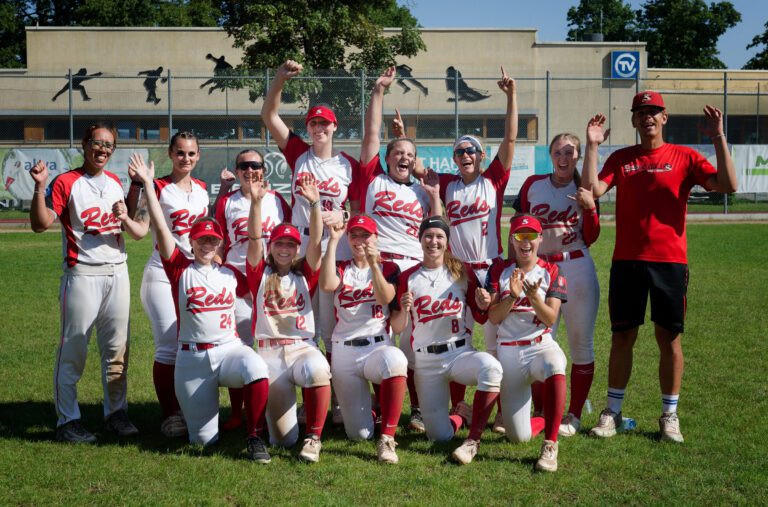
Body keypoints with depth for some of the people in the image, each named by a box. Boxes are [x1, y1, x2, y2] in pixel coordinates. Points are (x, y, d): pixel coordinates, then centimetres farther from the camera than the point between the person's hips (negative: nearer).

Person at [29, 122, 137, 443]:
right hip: (83, 275, -6)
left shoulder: (115, 182, 13)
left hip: (117, 272, 6)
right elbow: (40, 224, -13)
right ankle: (67, 421, 3)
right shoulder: (66, 183, -5)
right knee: (73, 349, -3)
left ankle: (116, 412, 20)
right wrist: (40, 187, -25)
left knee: (117, 348, 10)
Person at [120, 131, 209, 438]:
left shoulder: (201, 188, 10)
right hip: (163, 276, -5)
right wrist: (123, 216, -32)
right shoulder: (158, 188, -6)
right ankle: (169, 416, 0)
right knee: (169, 346, -8)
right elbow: (140, 230, -13)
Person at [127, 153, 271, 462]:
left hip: (230, 349, 1)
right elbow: (160, 228, -8)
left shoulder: (230, 274, 10)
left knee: (257, 370, -35)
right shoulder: (180, 269, 1)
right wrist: (147, 185, -14)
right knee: (204, 439, 1)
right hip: (192, 358, -1)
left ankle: (255, 439, -17)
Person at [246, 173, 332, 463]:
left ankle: (314, 438, -22)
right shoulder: (260, 274, 9)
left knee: (317, 369, -39)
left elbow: (316, 242, -3)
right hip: (269, 352, 0)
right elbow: (254, 240, -5)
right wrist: (255, 202, -18)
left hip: (303, 348, 1)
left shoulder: (304, 274, 10)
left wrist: (315, 204, -16)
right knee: (283, 438, -11)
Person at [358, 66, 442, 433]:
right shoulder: (373, 179, 11)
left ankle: (418, 410, 7)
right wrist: (378, 92, 9)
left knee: (412, 340, 0)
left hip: (413, 268, 2)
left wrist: (435, 196, 7)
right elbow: (371, 134, 8)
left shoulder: (422, 191, 18)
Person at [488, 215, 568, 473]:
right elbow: (493, 317, -2)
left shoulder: (551, 272, 4)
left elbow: (550, 318, -6)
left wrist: (533, 297, -23)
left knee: (555, 367, -42)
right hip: (508, 352, 1)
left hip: (541, 346, -1)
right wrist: (513, 296, -18)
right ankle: (548, 422, 31)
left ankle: (550, 444, -33)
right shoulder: (500, 271, 6)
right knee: (518, 436, -6)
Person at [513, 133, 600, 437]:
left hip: (577, 269, -1)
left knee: (581, 343, 2)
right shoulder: (533, 185, 6)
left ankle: (574, 415, 12)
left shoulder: (584, 190, 5)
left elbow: (590, 238, 1)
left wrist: (589, 208, -13)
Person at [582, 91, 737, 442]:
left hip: (670, 261, -1)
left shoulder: (684, 157, 2)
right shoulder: (620, 159, 9)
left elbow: (727, 185, -10)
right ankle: (612, 411, 17)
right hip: (626, 261, 1)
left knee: (670, 337, 4)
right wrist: (592, 146, -11)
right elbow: (594, 189, -7)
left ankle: (669, 415, 15)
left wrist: (719, 138, -16)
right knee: (622, 336, 6)